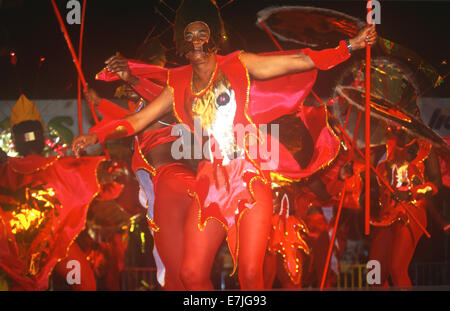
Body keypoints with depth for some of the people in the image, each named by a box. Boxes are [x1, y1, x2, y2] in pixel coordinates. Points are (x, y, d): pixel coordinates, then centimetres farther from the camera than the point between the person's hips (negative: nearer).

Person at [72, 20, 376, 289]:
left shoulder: (239, 65, 4)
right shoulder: (179, 86, 13)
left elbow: (301, 61, 2)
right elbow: (137, 121, 14)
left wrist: (351, 45, -2)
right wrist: (96, 136, 2)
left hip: (249, 179, -3)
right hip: (210, 187, 3)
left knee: (250, 273, -12)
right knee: (192, 274, -2)